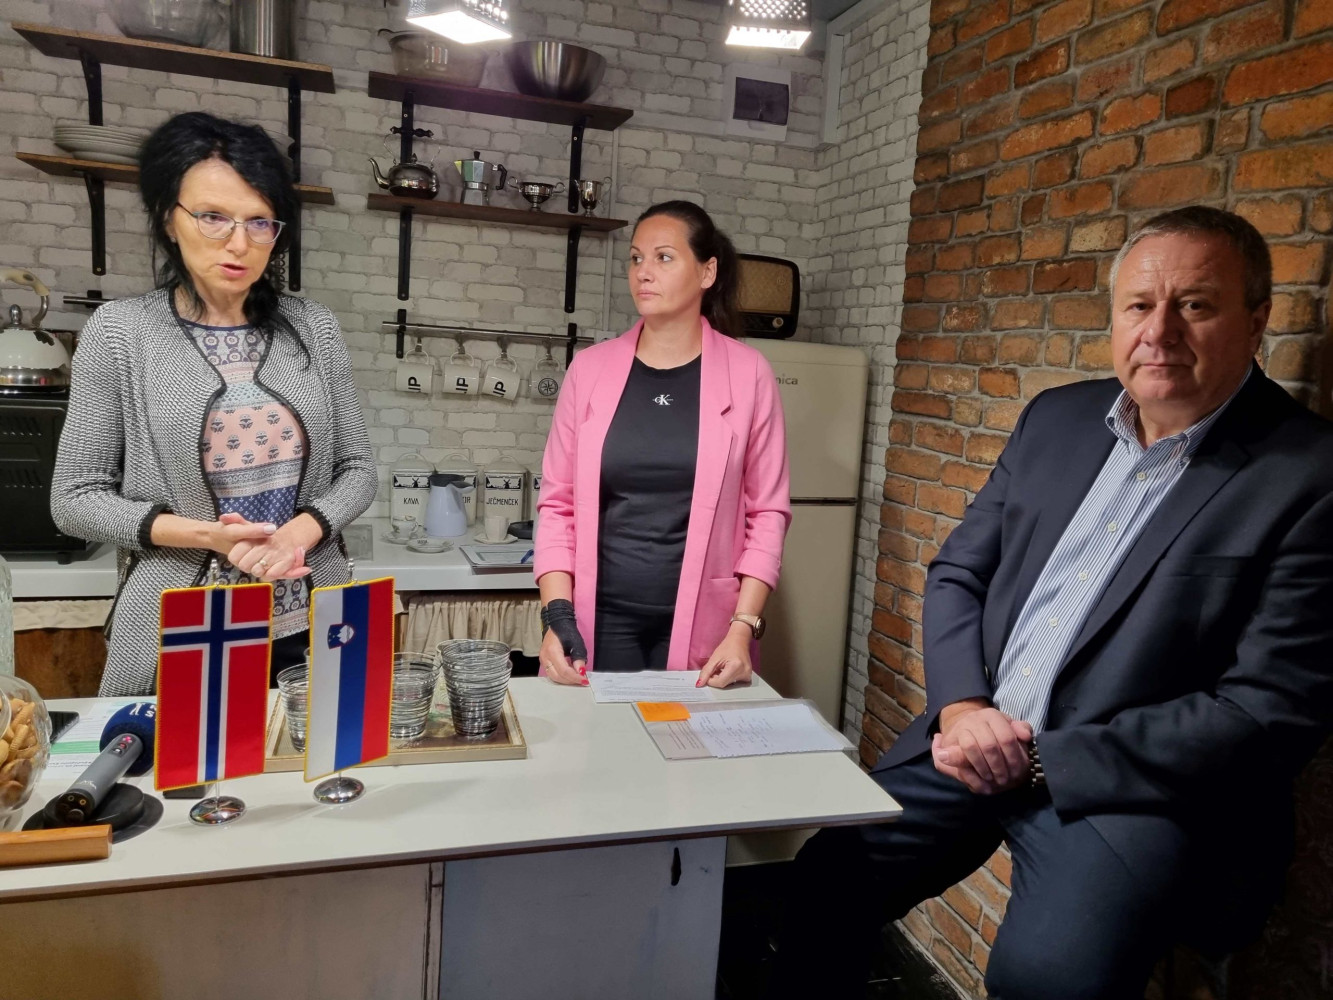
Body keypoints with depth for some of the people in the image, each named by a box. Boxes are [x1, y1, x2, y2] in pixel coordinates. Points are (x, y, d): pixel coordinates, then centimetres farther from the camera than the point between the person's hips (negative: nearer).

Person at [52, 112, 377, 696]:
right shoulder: (119, 333, -4)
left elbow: (357, 467, 5)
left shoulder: (315, 330, 1)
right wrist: (203, 534, -16)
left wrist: (299, 532, -14)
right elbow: (75, 498, -2)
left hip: (308, 628, 2)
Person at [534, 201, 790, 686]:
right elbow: (559, 503, 2)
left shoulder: (746, 373, -2)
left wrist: (743, 627, -9)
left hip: (700, 627, -1)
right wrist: (557, 614, -7)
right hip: (600, 622, 1)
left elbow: (767, 511, -2)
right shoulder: (591, 367, 2)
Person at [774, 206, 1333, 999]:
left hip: (1133, 785, -4)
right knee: (825, 883, 5)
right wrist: (962, 707, -9)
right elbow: (958, 574, 9)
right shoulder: (1058, 418, 7)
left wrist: (1044, 762, -17)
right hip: (977, 742, 5)